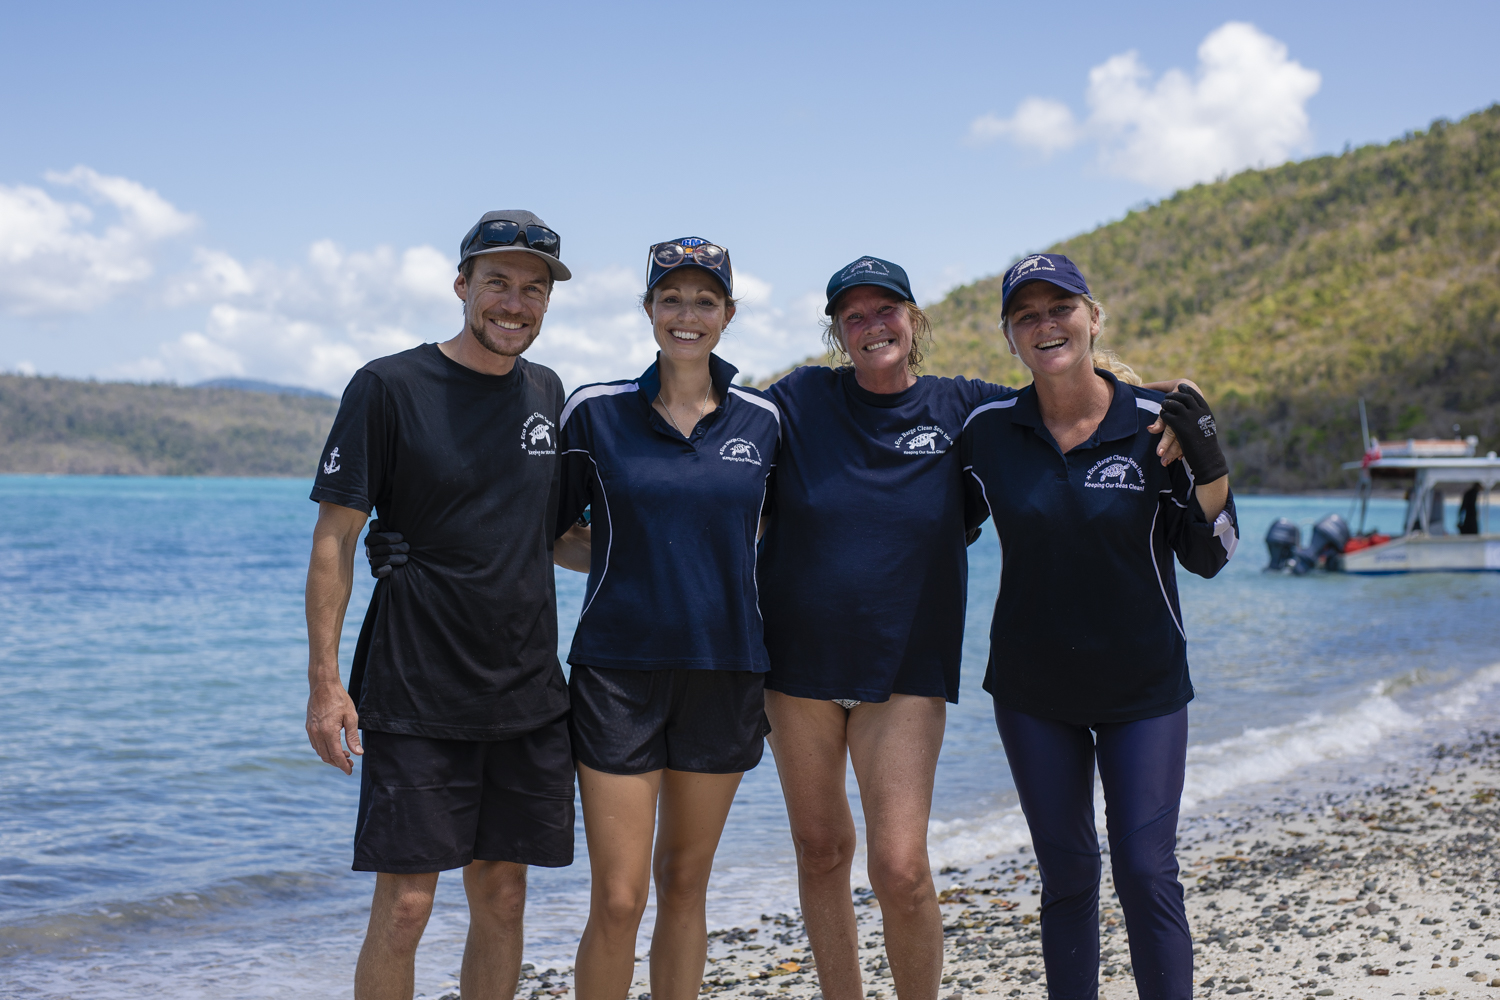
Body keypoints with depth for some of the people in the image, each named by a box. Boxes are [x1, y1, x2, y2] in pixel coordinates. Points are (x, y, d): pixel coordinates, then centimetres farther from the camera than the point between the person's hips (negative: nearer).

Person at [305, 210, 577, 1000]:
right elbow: (335, 540, -7)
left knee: (501, 898, 10)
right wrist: (325, 682, -13)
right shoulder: (389, 387, -6)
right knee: (404, 906, -4)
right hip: (416, 694, -5)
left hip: (528, 696, 5)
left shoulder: (545, 393, 10)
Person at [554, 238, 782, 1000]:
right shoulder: (596, 411, -1)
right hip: (619, 670, -2)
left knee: (685, 885, 12)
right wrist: (625, 565, -4)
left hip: (726, 671, 2)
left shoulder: (761, 420, 5)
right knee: (618, 899, -5)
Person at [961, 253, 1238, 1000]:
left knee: (1146, 874, -3)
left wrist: (1210, 466, -19)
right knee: (1066, 875, 10)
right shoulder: (987, 430, -4)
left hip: (1143, 688, -2)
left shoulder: (1157, 425, -8)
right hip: (1031, 687, 2)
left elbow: (1208, 557, -5)